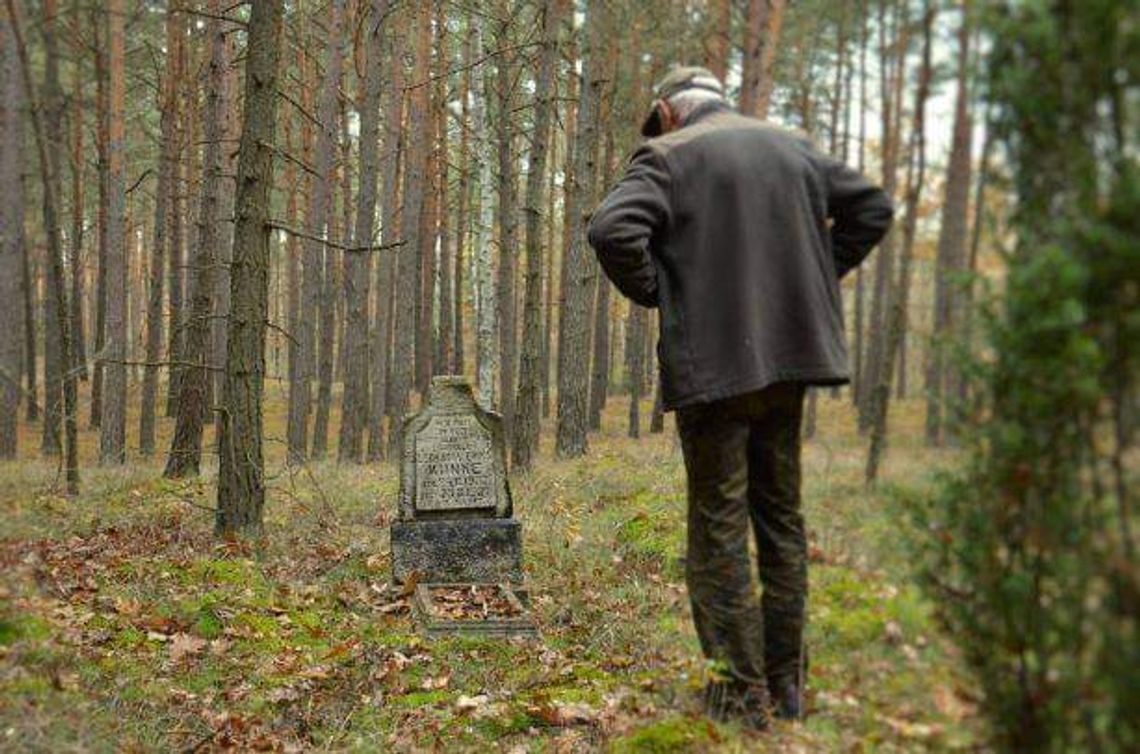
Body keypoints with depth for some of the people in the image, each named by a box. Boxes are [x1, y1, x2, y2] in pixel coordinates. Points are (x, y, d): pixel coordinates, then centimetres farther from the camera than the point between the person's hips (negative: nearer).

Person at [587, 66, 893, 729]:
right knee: (782, 516, 14)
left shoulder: (667, 157, -4)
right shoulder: (790, 145, 13)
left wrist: (655, 294, -5)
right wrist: (816, 280, 14)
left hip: (713, 361, -5)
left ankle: (743, 693, 5)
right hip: (789, 354, 6)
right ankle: (787, 684, 21)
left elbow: (612, 230, -20)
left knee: (719, 526, 2)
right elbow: (873, 206, 15)